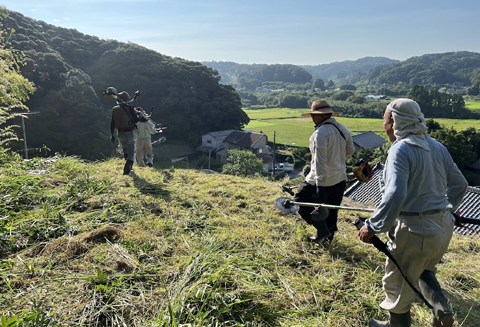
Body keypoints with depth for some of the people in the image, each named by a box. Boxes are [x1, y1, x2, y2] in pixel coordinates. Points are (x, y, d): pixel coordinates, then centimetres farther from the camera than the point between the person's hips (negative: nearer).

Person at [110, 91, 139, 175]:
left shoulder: (114, 109, 3)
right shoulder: (130, 108, -10)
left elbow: (112, 123, 5)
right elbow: (136, 120, -9)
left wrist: (112, 134, 13)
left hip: (120, 134, 4)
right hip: (129, 133, -4)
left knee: (125, 150, 27)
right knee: (131, 153, 3)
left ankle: (129, 167, 35)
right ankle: (127, 169, -13)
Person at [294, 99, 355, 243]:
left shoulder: (321, 132, -21)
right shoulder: (343, 129, 4)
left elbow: (320, 160, -25)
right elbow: (351, 150, 17)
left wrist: (320, 184, -25)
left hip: (323, 180, -8)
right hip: (340, 179, 8)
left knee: (300, 201, 7)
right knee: (331, 210, 20)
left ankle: (322, 229, 9)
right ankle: (329, 235, 33)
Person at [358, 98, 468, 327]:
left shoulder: (400, 149, -19)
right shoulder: (437, 147, 5)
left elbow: (395, 195, -31)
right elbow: (460, 185, 13)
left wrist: (373, 227, -23)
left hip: (415, 231, -8)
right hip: (443, 227, 8)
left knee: (398, 285, 15)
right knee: (424, 271, 33)